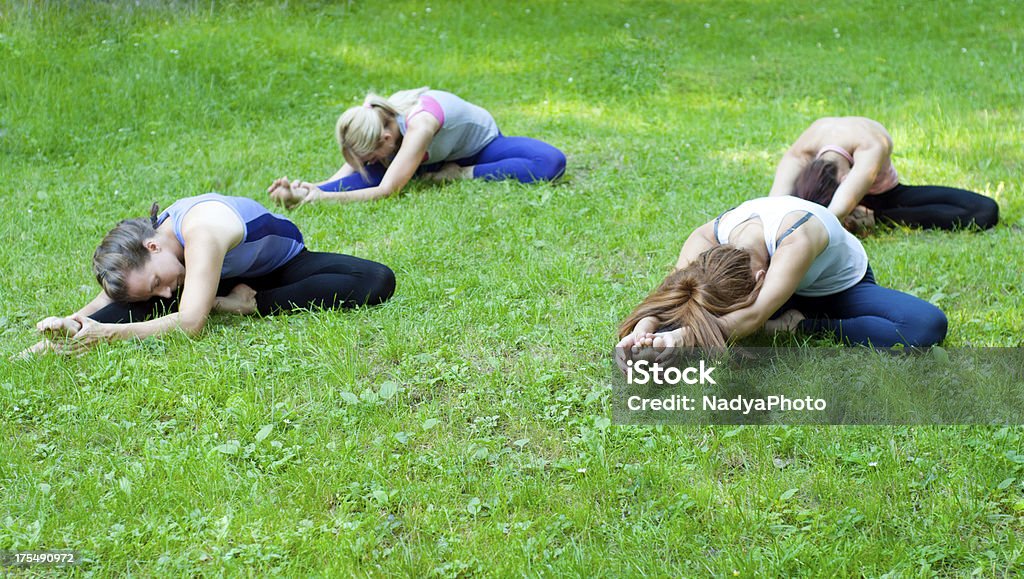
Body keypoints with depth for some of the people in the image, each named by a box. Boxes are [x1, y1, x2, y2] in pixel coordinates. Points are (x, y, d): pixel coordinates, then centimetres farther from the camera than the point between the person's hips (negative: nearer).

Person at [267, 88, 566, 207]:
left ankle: (461, 173, -27)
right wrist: (307, 190, -51)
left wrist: (324, 196, -60)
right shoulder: (373, 123, -26)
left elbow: (386, 191, -50)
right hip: (437, 155, 5)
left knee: (552, 162, -34)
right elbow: (343, 177, -31)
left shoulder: (418, 125, -45)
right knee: (366, 176, -25)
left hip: (481, 141, -4)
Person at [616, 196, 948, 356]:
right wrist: (643, 331, -61)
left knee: (929, 325, -32)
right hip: (794, 297, 3)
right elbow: (665, 298, -38)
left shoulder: (797, 237, -45)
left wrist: (685, 336, -69)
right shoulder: (707, 241, -30)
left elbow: (754, 316, -56)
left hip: (842, 286, -2)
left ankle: (806, 326, -21)